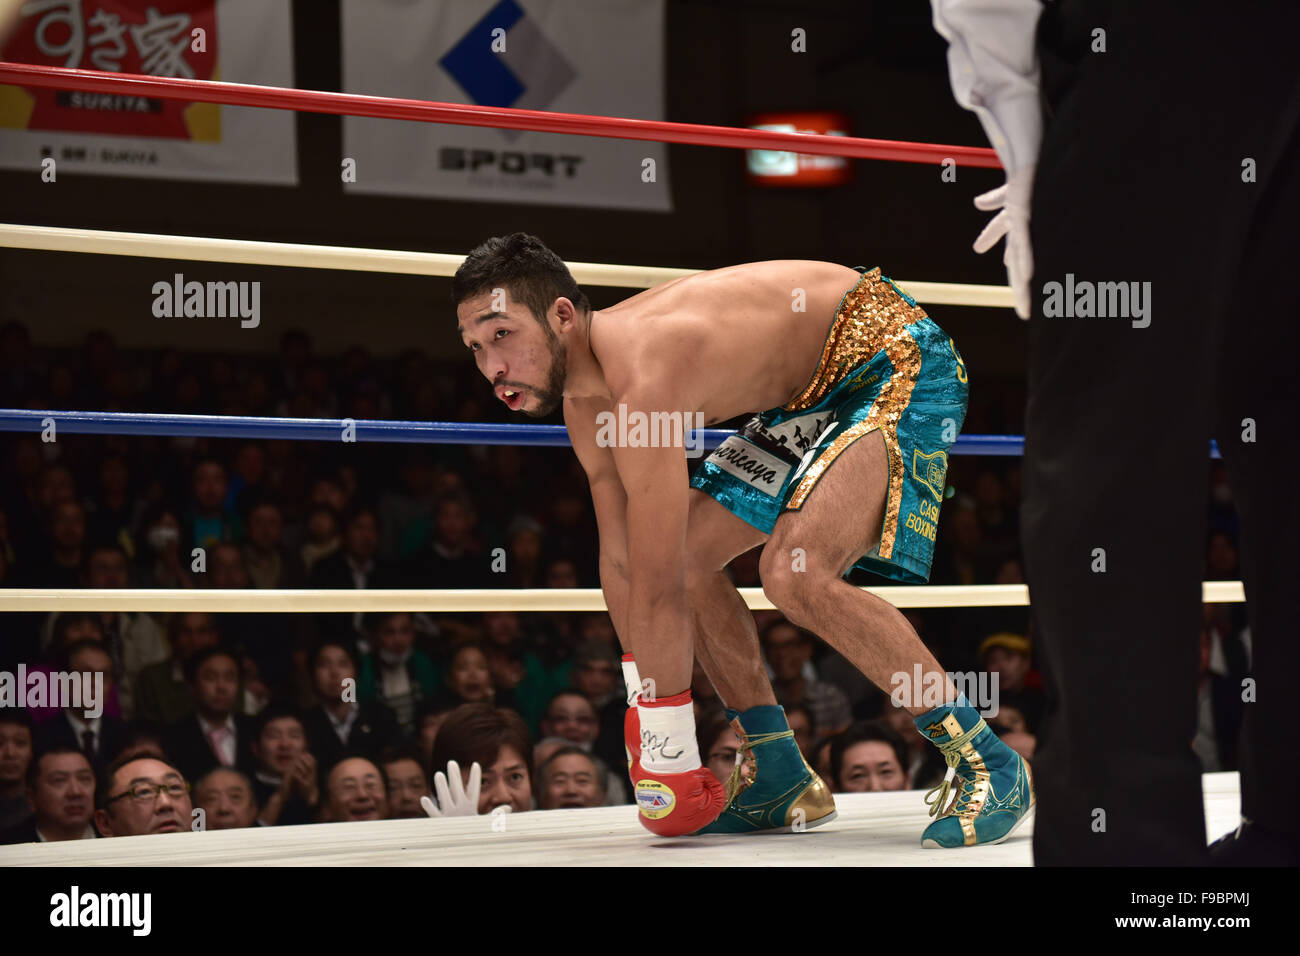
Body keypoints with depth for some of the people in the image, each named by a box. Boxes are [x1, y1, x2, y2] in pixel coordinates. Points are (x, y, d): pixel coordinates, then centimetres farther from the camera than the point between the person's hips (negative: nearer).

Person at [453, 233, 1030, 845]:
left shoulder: (645, 376, -32)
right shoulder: (586, 402, -2)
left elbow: (657, 590, -31)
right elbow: (621, 562, 7)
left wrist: (668, 758, -27)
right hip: (817, 390, 10)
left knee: (793, 573, -27)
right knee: (688, 555, 8)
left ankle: (987, 766, -16)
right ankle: (783, 784, 16)